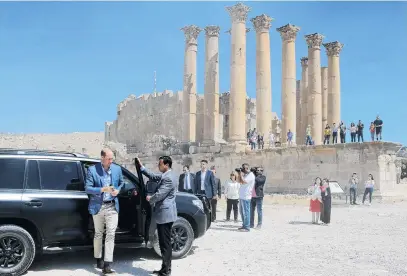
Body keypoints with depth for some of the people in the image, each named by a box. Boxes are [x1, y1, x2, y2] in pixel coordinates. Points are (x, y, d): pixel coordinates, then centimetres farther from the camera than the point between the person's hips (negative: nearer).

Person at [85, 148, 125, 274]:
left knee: (110, 235, -6)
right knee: (98, 234, 14)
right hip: (98, 206, -1)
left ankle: (107, 265, -5)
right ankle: (98, 259, 32)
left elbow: (122, 183, 16)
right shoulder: (92, 170, -8)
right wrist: (103, 189, -22)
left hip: (112, 206, 1)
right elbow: (87, 188, -10)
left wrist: (117, 190, -5)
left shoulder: (117, 169, 2)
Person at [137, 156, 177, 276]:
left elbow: (159, 195, -21)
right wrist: (141, 166, 19)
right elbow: (153, 176, 26)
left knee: (165, 243, -5)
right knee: (164, 243, 14)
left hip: (165, 214, -11)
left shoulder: (168, 178, -19)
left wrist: (150, 199, -1)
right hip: (163, 214, 11)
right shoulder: (164, 175, 14)